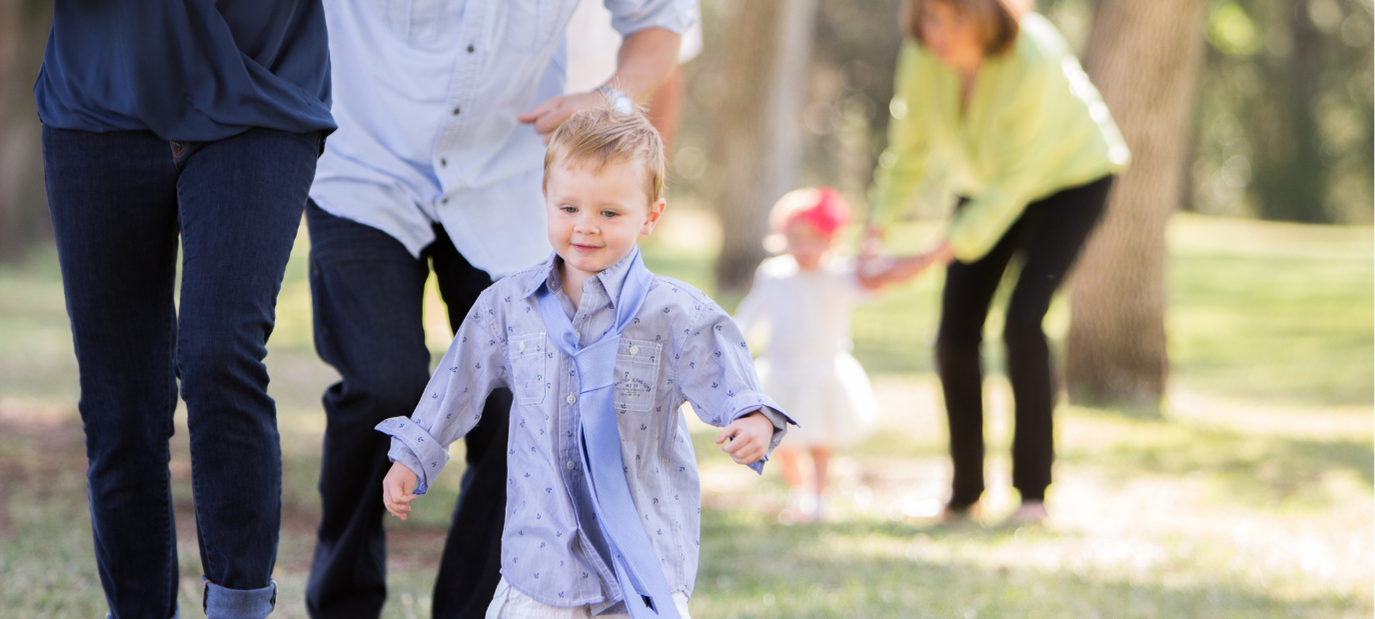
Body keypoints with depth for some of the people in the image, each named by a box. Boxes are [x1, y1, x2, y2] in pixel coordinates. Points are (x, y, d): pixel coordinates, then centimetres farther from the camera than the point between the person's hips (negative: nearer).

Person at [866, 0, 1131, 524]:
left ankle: (1033, 489, -12)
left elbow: (1013, 181, -34)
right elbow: (909, 151, -9)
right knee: (956, 330, -5)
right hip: (985, 180, 5)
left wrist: (933, 258, -38)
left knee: (1022, 320, -22)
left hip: (1070, 175, -5)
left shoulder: (1034, 60, -37)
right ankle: (965, 490, 10)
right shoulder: (924, 54, -22)